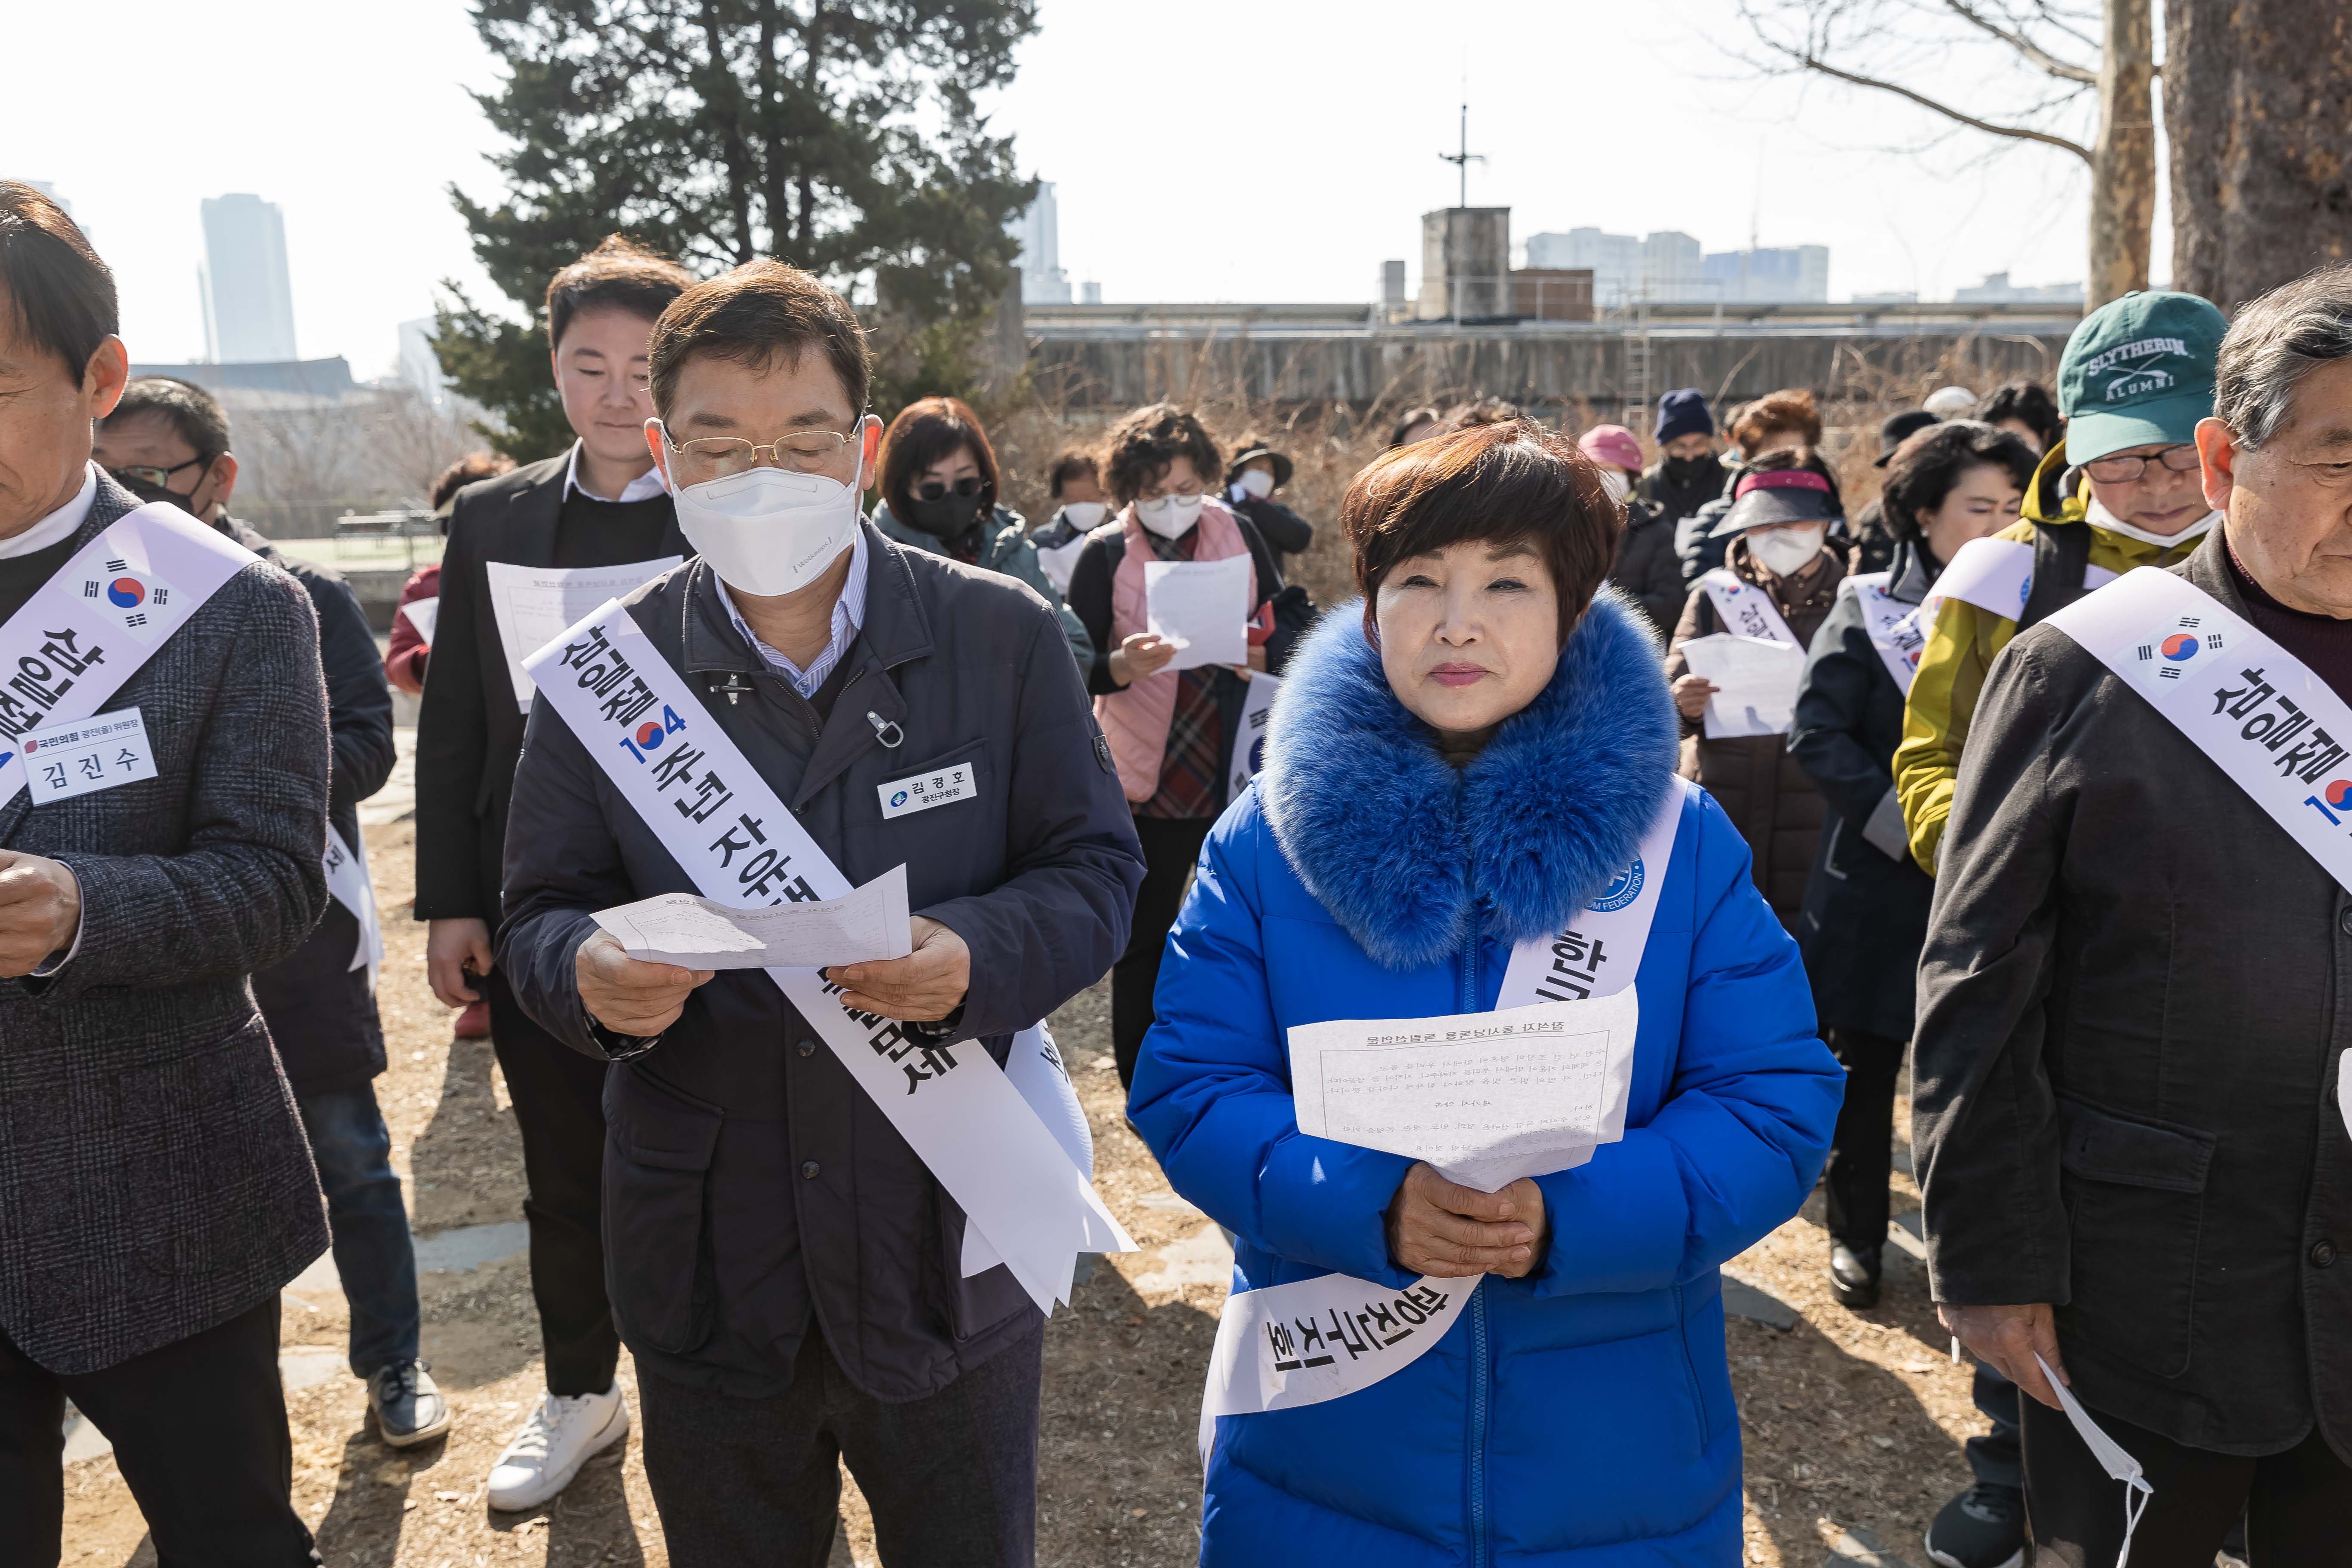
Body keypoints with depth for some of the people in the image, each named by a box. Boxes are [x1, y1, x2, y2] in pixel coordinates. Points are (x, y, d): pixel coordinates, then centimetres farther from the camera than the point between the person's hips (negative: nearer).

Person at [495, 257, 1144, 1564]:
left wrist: (980, 956, -24)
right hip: (708, 1268, 1)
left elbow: (1094, 868, -3)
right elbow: (539, 917, 4)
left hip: (948, 1243, -1)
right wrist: (592, 975, -20)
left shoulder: (1003, 637, -5)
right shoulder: (604, 674, -2)